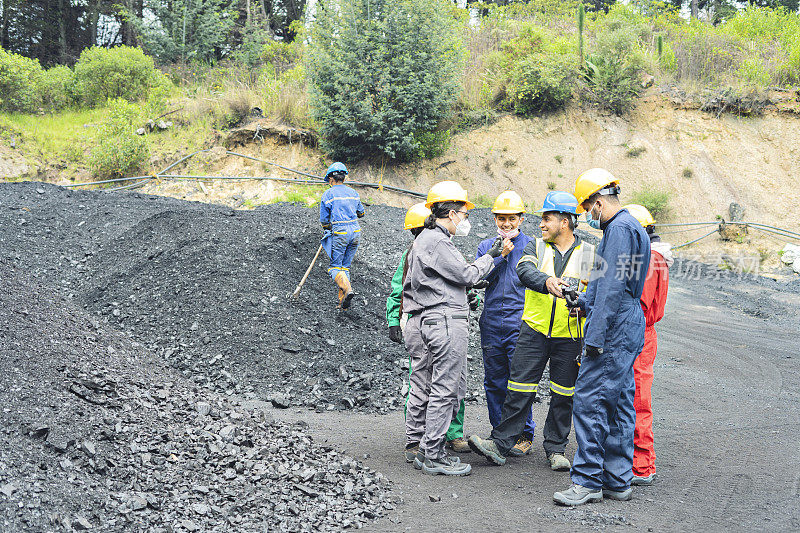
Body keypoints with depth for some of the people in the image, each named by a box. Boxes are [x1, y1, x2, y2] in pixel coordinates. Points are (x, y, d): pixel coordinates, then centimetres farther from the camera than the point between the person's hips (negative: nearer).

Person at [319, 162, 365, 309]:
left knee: (335, 267, 4)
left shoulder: (328, 194, -4)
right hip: (355, 231, 5)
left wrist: (327, 230, 20)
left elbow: (324, 221, 0)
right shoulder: (353, 193, 10)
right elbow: (361, 213, 23)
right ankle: (343, 302, 8)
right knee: (345, 266, 13)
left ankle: (347, 289, -24)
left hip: (340, 232, -5)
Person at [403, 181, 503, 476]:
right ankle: (433, 456, -1)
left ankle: (419, 446, 20)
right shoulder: (438, 242, -14)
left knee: (423, 389, 13)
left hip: (422, 320, 11)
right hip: (445, 321, -11)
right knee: (444, 390, -5)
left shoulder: (422, 240, 18)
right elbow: (467, 274, -10)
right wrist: (490, 256, 3)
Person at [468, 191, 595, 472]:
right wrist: (547, 281, -36)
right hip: (535, 331, 0)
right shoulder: (536, 247, 6)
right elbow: (524, 270, -15)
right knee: (520, 388, 0)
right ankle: (500, 444, 6)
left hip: (570, 336, 0)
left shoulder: (589, 254, 4)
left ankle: (556, 449, 21)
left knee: (563, 394, 8)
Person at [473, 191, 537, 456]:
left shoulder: (531, 246, 4)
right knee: (494, 382, 8)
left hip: (519, 323, -3)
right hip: (491, 322, 3)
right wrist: (501, 256, -10)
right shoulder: (486, 246, 13)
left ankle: (524, 435, 6)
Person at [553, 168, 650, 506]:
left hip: (614, 330, -11)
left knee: (589, 401, -8)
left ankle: (588, 481, -3)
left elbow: (613, 287, -21)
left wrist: (595, 337, -20)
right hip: (627, 330, 11)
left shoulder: (619, 229, -15)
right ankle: (617, 481, 18)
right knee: (619, 404, 12)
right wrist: (583, 301, 16)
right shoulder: (628, 226, 18)